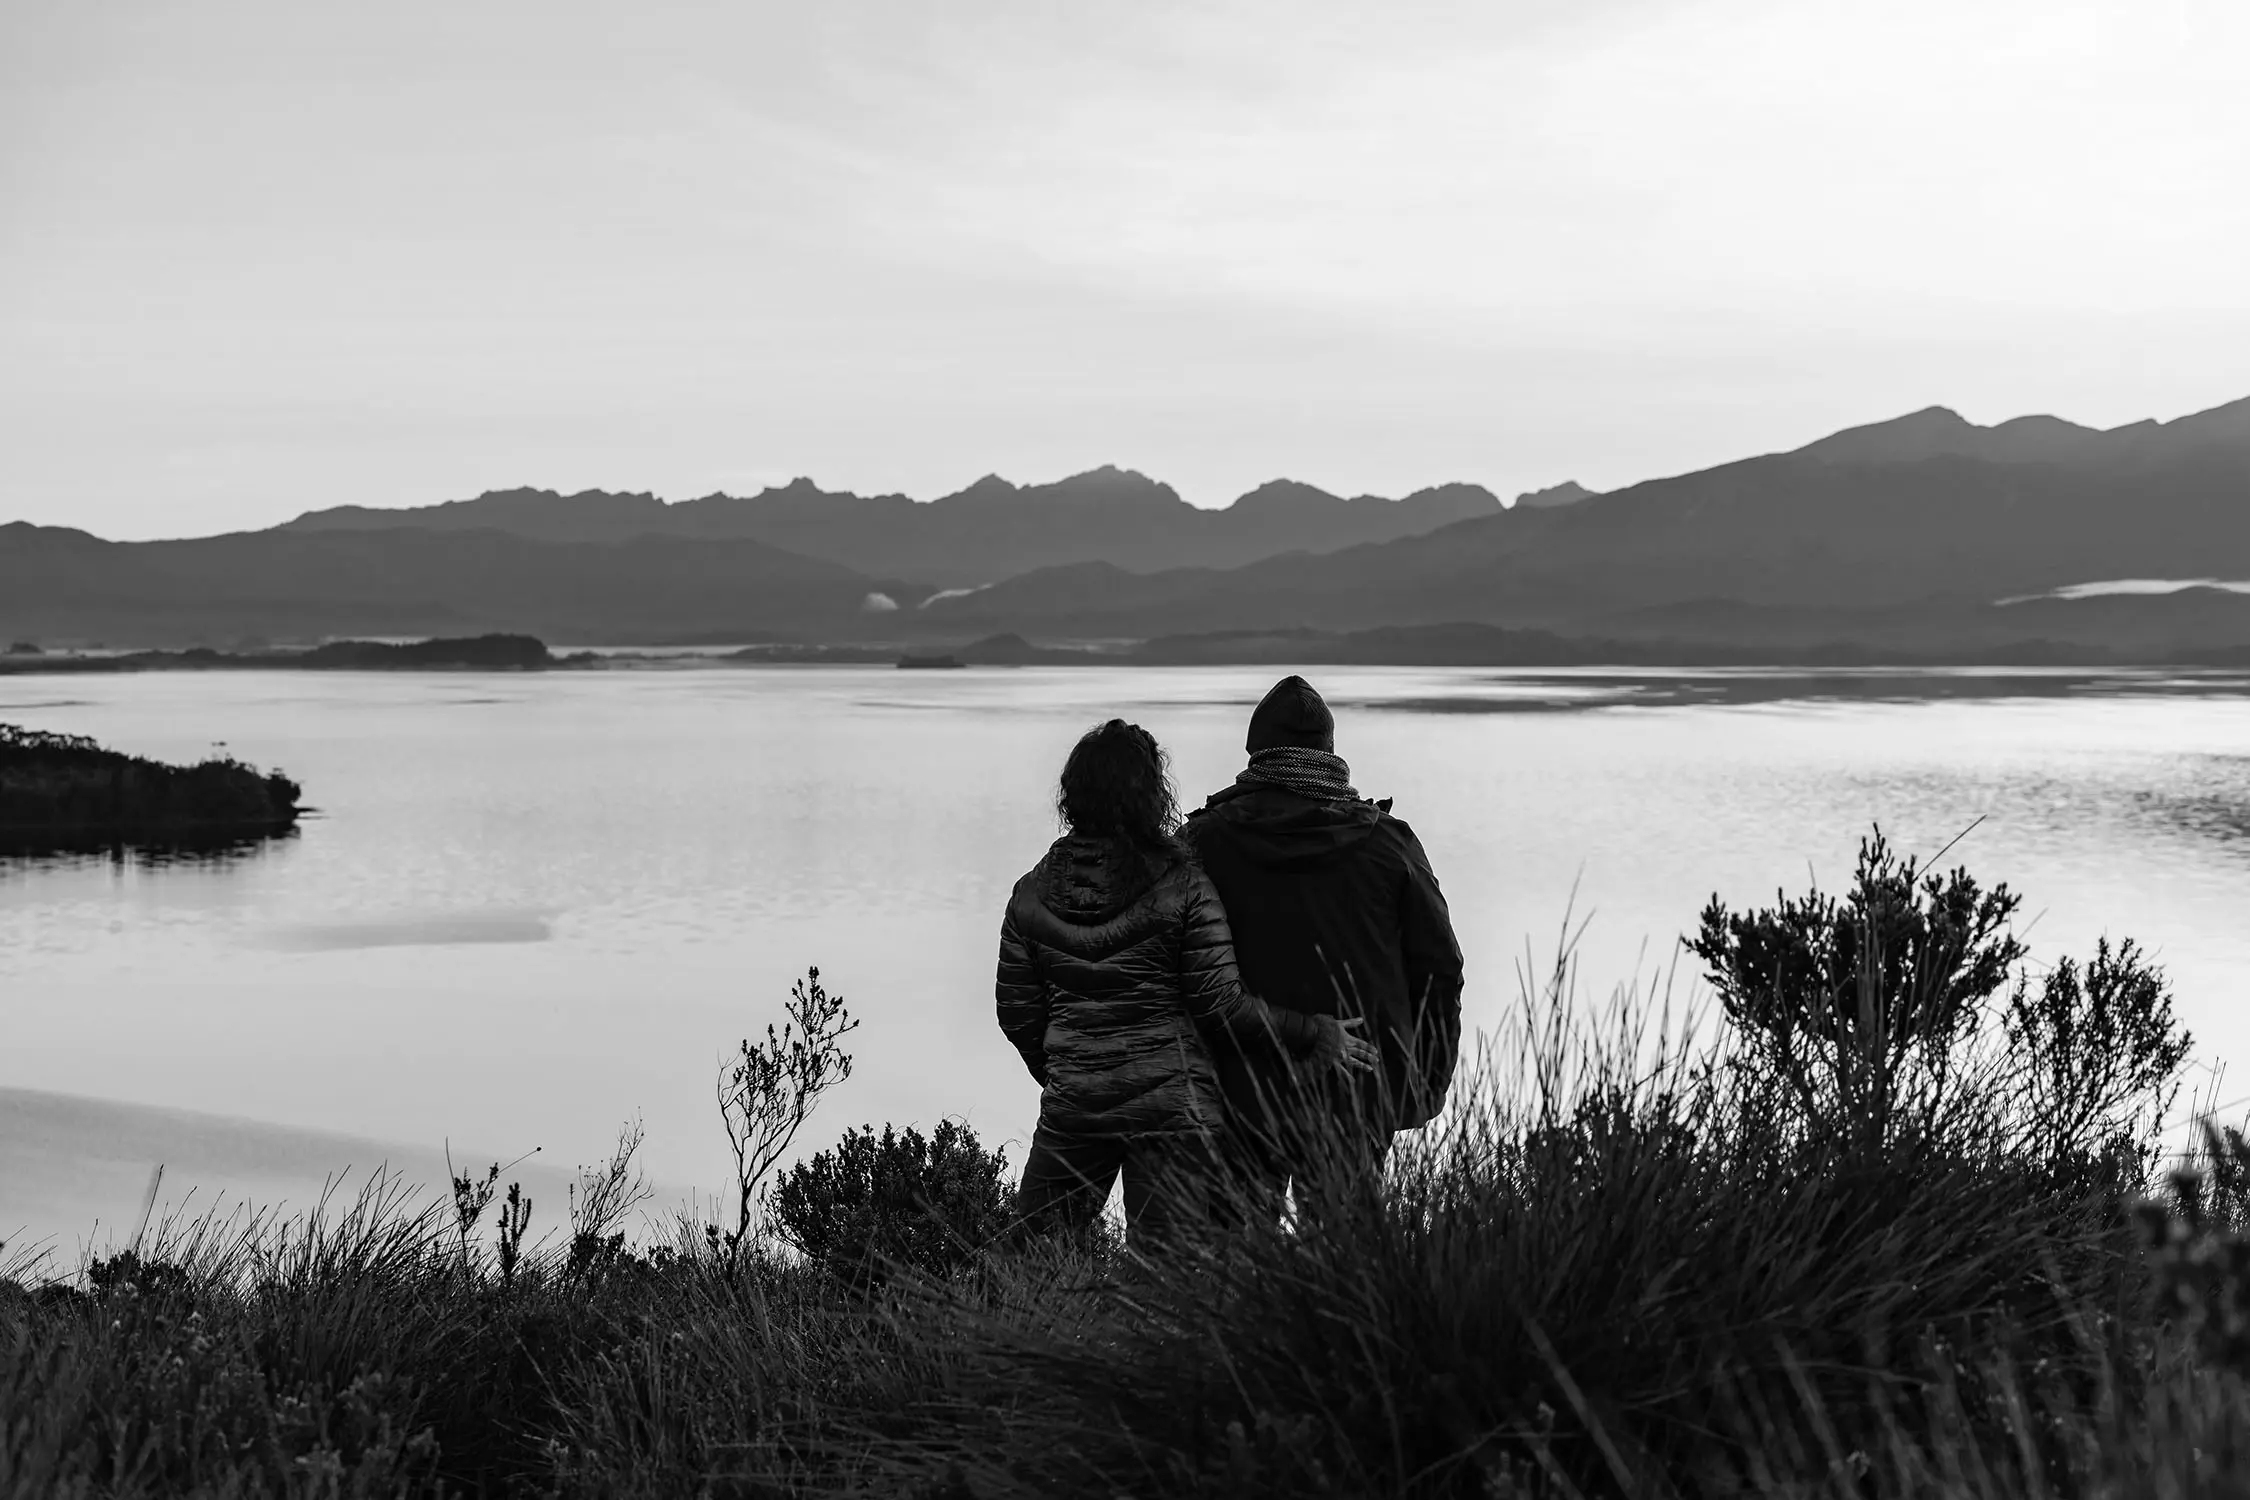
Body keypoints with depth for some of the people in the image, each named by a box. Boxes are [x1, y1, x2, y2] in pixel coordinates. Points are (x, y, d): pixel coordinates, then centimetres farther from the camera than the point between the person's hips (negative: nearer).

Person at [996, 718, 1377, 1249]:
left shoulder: (1032, 894, 1)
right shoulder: (1183, 887, -11)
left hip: (1072, 1102, 3)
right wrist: (1314, 1032, -4)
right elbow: (1219, 1003, -13)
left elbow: (1018, 1012, 7)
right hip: (1173, 1101, -3)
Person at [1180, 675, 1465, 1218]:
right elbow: (1439, 965, 7)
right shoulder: (1388, 843, 3)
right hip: (1358, 1098, 1)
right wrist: (1425, 1086, 15)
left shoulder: (1204, 842, -1)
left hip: (1241, 1094, -1)